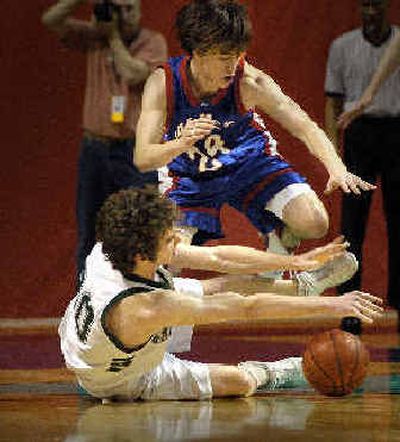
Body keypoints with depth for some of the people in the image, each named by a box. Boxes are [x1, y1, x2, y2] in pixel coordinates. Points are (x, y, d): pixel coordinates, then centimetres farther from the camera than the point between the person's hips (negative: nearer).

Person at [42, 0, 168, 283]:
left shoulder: (153, 42, -2)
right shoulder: (94, 37, 8)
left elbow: (132, 74, -16)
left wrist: (114, 36, -6)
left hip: (135, 152, -4)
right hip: (95, 148, 4)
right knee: (90, 235, 11)